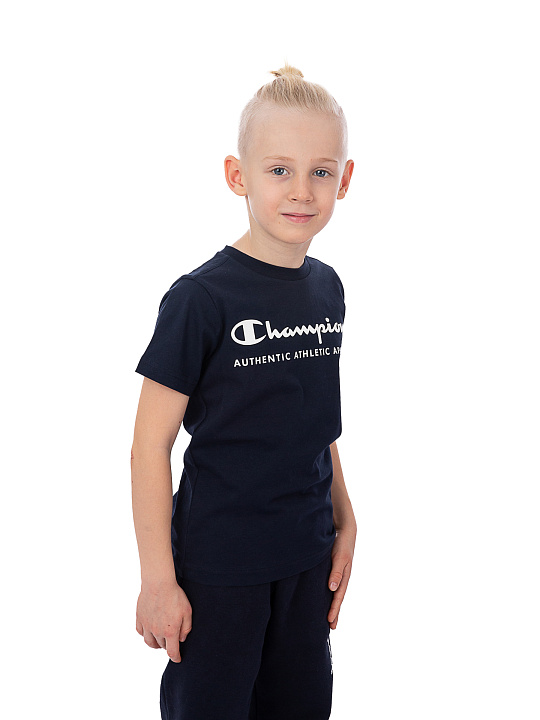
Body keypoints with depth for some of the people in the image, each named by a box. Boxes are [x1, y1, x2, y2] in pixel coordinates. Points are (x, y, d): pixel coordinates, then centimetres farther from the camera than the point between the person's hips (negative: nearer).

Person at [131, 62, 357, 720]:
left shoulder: (327, 289, 3)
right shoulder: (202, 298, -16)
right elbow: (151, 444, -14)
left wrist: (343, 520, 16)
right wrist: (158, 580, -14)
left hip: (308, 555, 6)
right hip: (218, 563, -6)